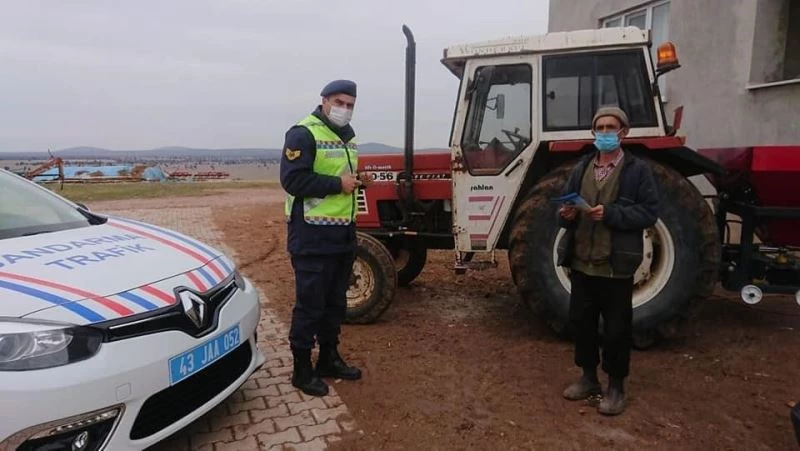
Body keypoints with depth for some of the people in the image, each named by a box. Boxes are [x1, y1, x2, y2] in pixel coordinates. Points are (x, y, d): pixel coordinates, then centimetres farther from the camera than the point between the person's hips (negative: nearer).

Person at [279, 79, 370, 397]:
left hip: (343, 234, 9)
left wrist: (356, 180, 9)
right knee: (310, 305, 0)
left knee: (335, 302, 16)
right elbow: (293, 179, -21)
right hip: (312, 236, -9)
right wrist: (338, 184, -19)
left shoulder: (347, 137, 16)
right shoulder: (303, 134, -11)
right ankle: (302, 370, 13)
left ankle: (329, 359, 31)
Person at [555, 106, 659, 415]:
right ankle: (589, 378, 31)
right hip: (581, 262, 5)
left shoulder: (637, 169, -2)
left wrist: (610, 213, -21)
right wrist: (566, 214, -10)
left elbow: (649, 212, -8)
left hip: (615, 265, -4)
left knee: (616, 328, 6)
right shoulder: (582, 168, 11)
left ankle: (616, 386, 23)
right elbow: (565, 201, 13)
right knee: (580, 322, 13)